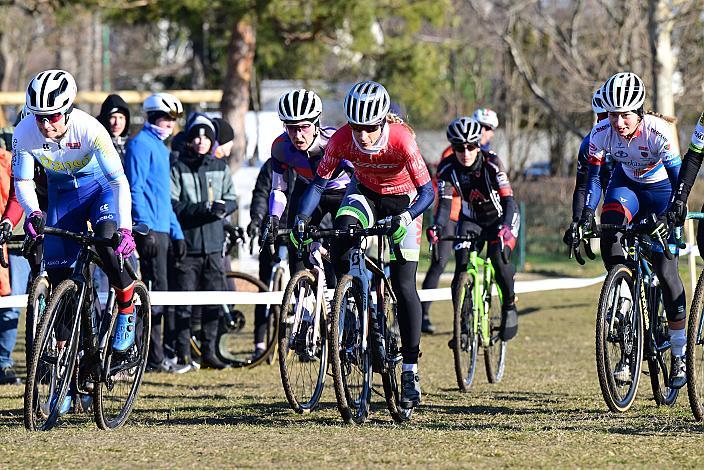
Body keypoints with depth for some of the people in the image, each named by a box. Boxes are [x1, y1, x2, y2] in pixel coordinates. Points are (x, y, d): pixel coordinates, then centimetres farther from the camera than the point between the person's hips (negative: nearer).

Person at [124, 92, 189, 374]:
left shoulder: (160, 147, 22)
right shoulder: (141, 144, -8)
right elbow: (135, 189, -17)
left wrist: (177, 233, 24)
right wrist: (146, 229, -23)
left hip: (161, 228, 10)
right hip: (149, 229, -10)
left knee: (155, 291, 9)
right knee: (156, 288, -10)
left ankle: (153, 356, 12)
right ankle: (155, 359, -10)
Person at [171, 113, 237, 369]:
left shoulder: (221, 168, 13)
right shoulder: (177, 168, 0)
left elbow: (231, 200, 11)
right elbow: (172, 205, -8)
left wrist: (222, 208, -13)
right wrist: (202, 209, -20)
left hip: (214, 245, 4)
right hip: (186, 245, -4)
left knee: (213, 301, 5)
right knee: (184, 303, -4)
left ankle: (209, 352, 13)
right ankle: (183, 354, 1)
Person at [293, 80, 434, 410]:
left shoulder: (401, 138, -34)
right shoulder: (342, 139, -26)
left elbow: (428, 191, -34)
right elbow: (320, 182, -18)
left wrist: (405, 218, -51)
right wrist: (302, 219, -33)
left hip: (402, 200, -2)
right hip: (364, 194, 2)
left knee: (404, 286, -9)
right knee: (342, 231, -32)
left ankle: (411, 370, -3)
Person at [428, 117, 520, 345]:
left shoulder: (491, 163, -27)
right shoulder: (448, 168, -20)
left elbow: (509, 201, -34)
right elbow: (445, 203, -27)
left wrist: (505, 229, -53)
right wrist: (437, 227, -48)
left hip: (499, 217, -3)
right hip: (471, 220, 3)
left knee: (498, 256, -29)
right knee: (462, 265, -18)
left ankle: (509, 306, -6)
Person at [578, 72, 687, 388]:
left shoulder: (658, 132, -33)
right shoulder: (601, 133, -23)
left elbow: (679, 180, -33)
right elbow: (592, 177, -18)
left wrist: (670, 218, -47)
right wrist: (584, 219, -32)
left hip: (661, 189, -3)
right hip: (627, 185, 3)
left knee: (665, 269, -11)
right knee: (609, 237, -26)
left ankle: (679, 354, 3)